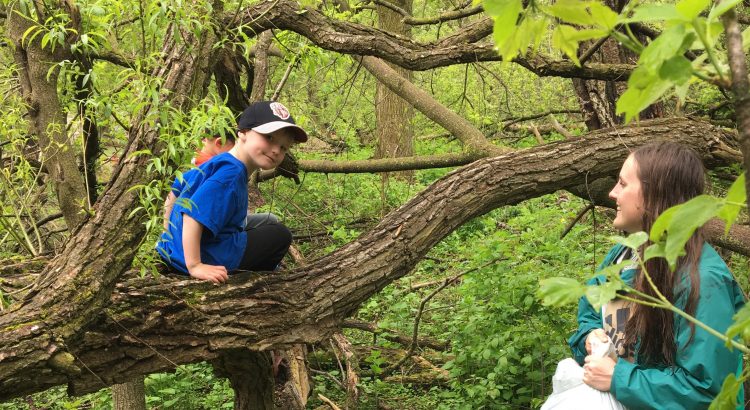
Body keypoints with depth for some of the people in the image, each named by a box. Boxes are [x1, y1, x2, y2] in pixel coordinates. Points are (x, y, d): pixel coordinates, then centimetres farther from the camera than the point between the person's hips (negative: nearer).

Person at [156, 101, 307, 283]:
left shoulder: (218, 162, 10)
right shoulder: (232, 172, -21)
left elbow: (176, 190, 22)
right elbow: (193, 215, -32)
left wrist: (169, 234, 27)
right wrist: (195, 266, -33)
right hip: (207, 258, -10)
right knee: (280, 234, 5)